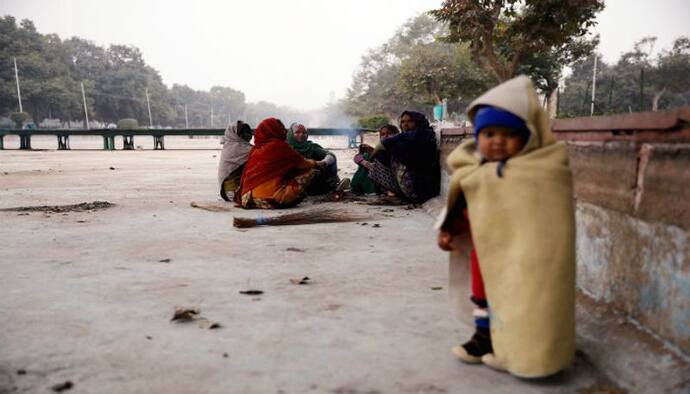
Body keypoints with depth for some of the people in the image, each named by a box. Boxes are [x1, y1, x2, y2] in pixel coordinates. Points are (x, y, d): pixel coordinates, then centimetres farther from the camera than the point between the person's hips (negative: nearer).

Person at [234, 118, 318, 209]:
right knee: (310, 171, 0)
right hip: (270, 199, -7)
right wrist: (314, 163, 25)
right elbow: (301, 163, 2)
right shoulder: (279, 146, -8)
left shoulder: (255, 149, 10)